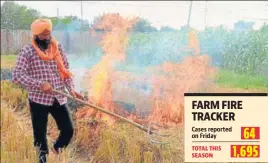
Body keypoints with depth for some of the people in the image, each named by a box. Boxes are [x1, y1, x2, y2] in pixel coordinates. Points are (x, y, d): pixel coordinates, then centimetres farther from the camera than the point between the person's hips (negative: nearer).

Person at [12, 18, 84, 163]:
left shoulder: (58, 47, 5)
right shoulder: (27, 51, -9)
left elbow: (65, 69, 11)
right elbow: (16, 75, -15)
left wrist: (71, 89, -4)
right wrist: (39, 84, -24)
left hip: (59, 99, 4)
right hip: (38, 100, -4)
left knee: (68, 130, 6)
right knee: (40, 135, 3)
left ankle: (57, 149, 36)